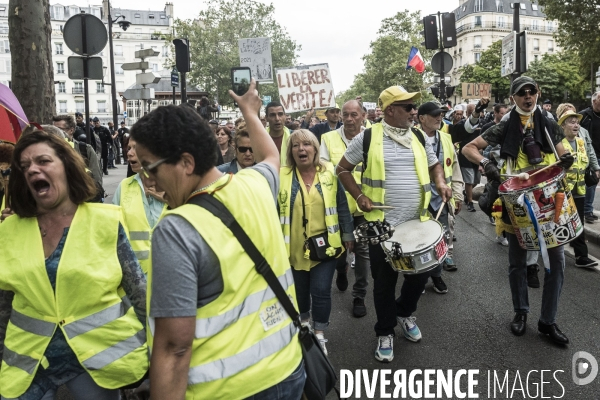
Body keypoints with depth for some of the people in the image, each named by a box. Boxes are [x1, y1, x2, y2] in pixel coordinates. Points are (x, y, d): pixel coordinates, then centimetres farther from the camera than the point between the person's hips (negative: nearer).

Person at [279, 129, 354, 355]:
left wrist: (348, 235, 4)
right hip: (296, 246, 1)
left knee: (320, 290, -2)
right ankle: (303, 325, 43)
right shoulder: (281, 176, -6)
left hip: (325, 243, 0)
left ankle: (319, 335, 18)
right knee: (300, 289, 16)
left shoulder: (329, 173, -3)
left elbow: (342, 207, 3)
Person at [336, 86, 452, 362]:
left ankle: (404, 313, 40)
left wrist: (440, 182, -1)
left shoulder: (419, 138, 6)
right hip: (382, 224, -4)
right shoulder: (368, 138, -7)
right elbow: (342, 169, 1)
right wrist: (360, 197, -10)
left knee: (420, 274, 11)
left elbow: (434, 164, 20)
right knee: (384, 282, 6)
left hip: (417, 222, 4)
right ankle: (385, 332, 27)